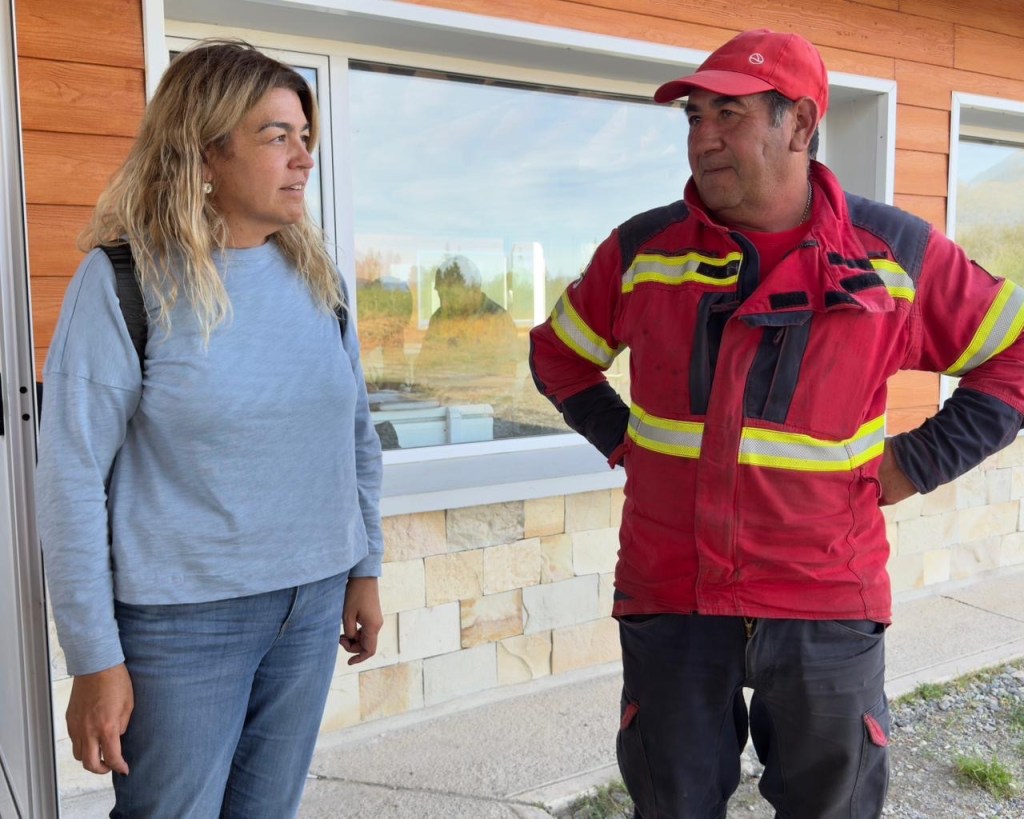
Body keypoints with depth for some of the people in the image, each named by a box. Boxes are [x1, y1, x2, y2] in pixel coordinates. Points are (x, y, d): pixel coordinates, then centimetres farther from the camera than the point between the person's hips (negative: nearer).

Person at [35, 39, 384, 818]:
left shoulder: (317, 276, 3)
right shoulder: (125, 281, -12)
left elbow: (358, 439, 11)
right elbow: (73, 478, -12)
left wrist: (364, 570, 12)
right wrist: (94, 659, -11)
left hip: (313, 605, 5)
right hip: (181, 621, -4)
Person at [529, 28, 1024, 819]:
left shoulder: (898, 253, -4)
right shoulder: (643, 249, -1)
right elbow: (559, 354, 14)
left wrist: (916, 462, -4)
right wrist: (623, 440, 3)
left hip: (825, 603, 0)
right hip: (670, 595, 1)